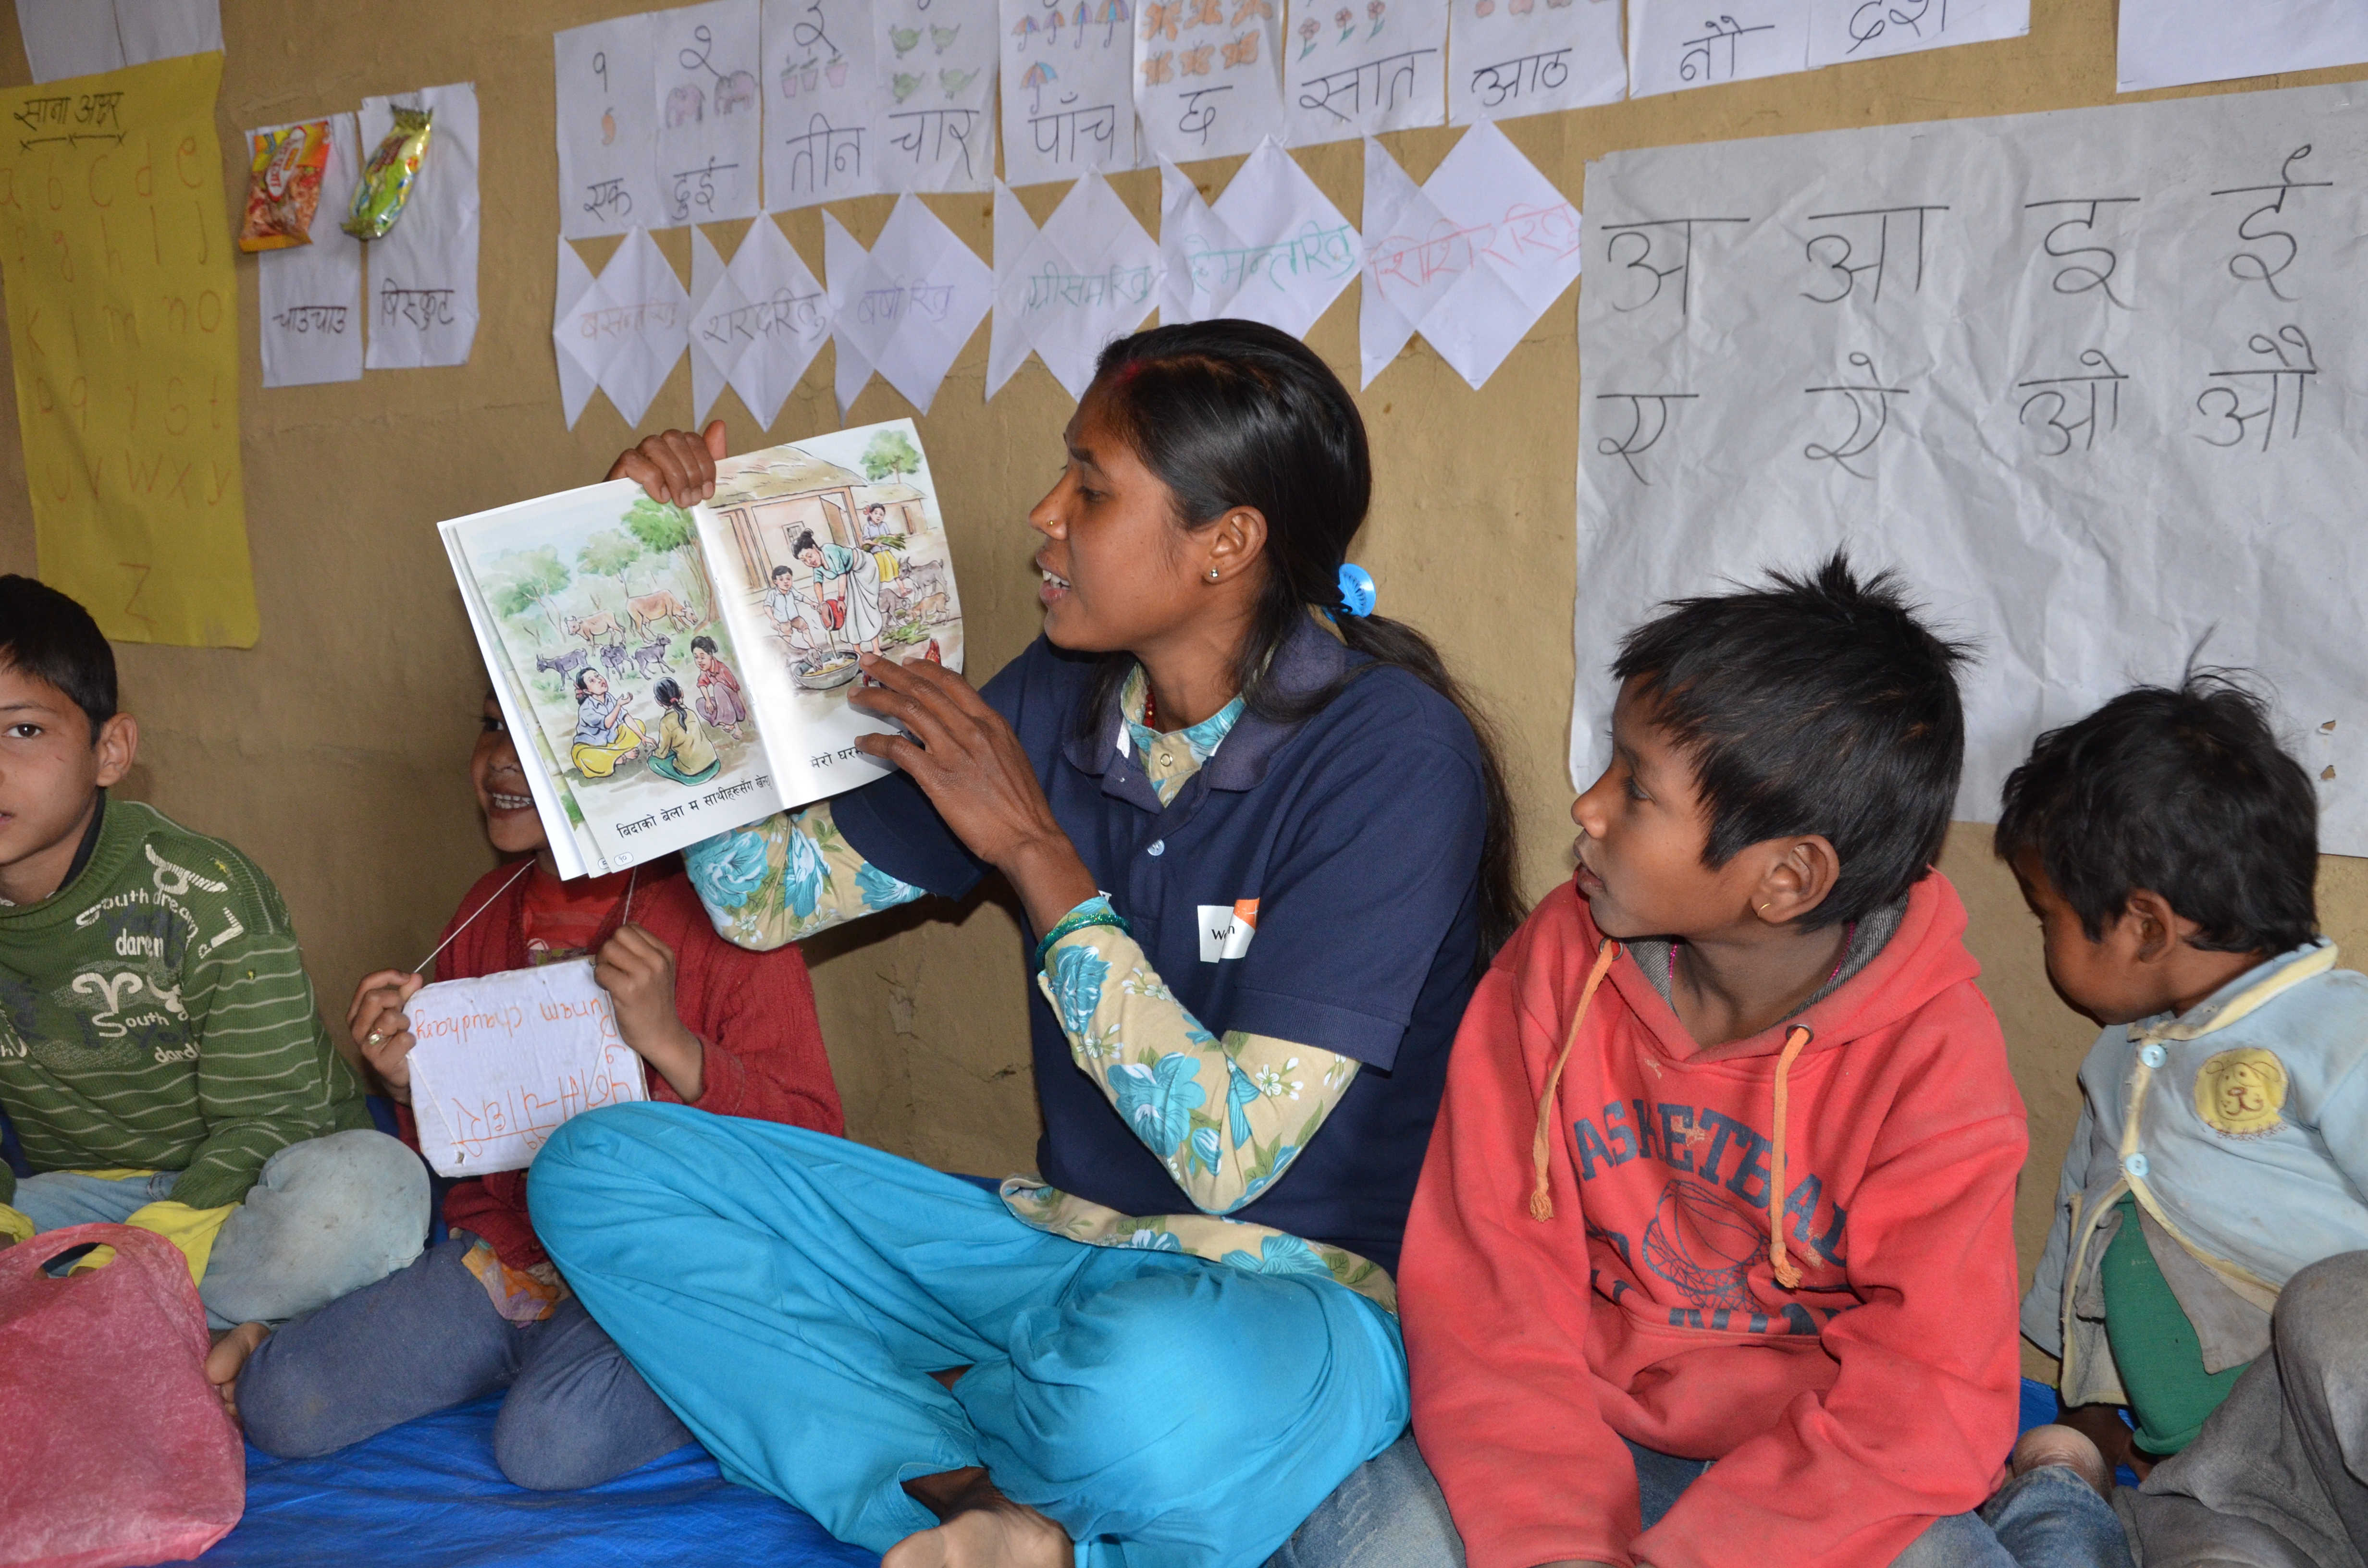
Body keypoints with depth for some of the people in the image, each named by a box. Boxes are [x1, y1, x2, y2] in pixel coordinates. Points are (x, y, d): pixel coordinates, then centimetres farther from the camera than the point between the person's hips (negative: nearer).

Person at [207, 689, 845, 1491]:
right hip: (501, 1248, 5)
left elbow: (809, 1139, -14)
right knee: (284, 1410, -12)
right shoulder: (487, 914, 11)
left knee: (550, 1446, -31)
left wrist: (671, 1044, -25)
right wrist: (409, 1085, 0)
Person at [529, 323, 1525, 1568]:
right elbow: (766, 897, 8)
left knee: (1153, 1383, -44)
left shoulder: (1391, 753, -17)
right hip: (1060, 1242, 7)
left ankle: (928, 1421, -8)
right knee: (602, 1173, -5)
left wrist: (1034, 851, -18)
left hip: (1301, 1289, -7)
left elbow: (1230, 1151, -21)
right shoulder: (1063, 698, 3)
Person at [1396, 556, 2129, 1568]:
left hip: (1813, 1466, -2)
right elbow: (1490, 1280, -10)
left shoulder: (1936, 1067, -15)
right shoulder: (1561, 959, -8)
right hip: (1590, 1435, 3)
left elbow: (1931, 1399, -17)